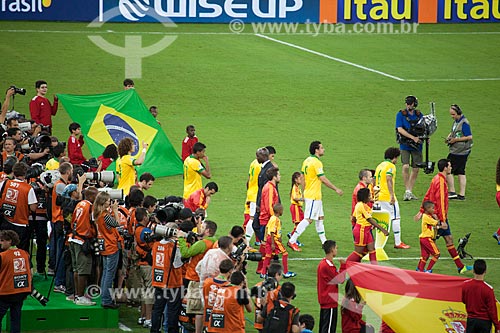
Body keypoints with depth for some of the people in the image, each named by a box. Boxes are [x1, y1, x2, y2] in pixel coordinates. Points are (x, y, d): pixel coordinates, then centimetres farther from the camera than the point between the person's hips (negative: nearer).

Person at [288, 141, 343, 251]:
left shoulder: (307, 161, 10)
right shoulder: (316, 162, -17)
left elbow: (303, 178, 15)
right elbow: (323, 179, -19)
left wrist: (304, 193, 22)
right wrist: (336, 189, -12)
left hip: (308, 194, 10)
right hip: (313, 196, -10)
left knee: (320, 218, 15)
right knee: (308, 219, -9)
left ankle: (324, 242, 21)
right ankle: (292, 240, -11)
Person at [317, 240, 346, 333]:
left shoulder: (322, 263, 10)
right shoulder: (328, 266, -20)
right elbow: (340, 279, -17)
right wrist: (343, 266, -10)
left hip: (324, 300, 10)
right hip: (330, 301, -10)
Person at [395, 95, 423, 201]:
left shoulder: (419, 115, 8)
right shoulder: (401, 114, -3)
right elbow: (400, 129, -12)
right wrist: (413, 138, -19)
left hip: (417, 146, 4)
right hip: (405, 145, -4)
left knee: (415, 169, 4)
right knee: (406, 166, -18)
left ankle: (410, 192, 14)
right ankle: (407, 190, -7)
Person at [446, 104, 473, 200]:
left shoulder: (464, 123, -16)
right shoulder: (456, 121, 12)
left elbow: (469, 137, -20)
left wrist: (455, 139, -19)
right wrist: (449, 136, 6)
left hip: (460, 152, -10)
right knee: (460, 172, 10)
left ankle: (452, 192, -2)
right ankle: (461, 194, 12)